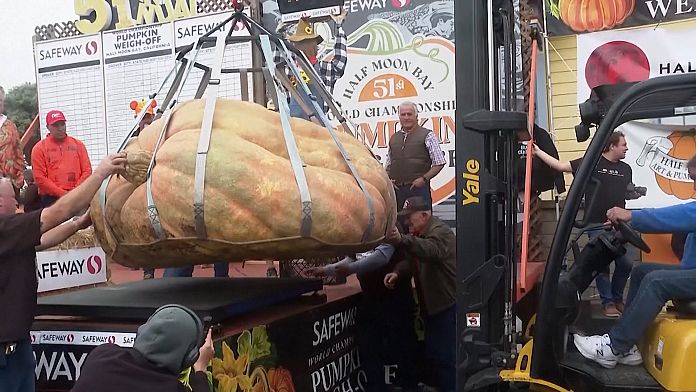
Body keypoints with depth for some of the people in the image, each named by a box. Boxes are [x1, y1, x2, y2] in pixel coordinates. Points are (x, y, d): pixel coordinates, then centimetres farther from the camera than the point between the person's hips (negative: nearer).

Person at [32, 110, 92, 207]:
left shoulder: (78, 144, 13)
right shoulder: (39, 148, 5)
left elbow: (87, 170, 8)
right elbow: (39, 177, -3)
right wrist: (62, 193, -10)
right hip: (51, 199, -2)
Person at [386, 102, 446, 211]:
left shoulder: (427, 135, 1)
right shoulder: (393, 138, 15)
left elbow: (439, 163, -3)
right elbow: (388, 165, 23)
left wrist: (424, 178, -12)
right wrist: (389, 179, 5)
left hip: (418, 187, -4)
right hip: (396, 189, 4)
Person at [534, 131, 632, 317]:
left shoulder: (626, 169, 11)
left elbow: (627, 193, 20)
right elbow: (561, 166, -8)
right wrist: (538, 152, -13)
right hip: (596, 224, -4)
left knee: (625, 263, 3)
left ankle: (617, 298, 25)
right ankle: (607, 302, 13)